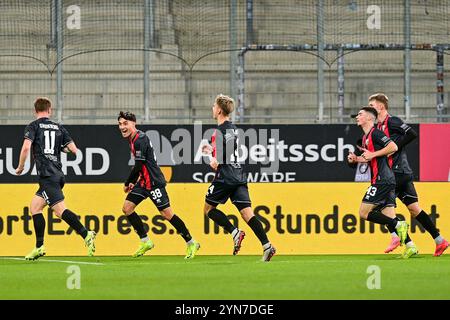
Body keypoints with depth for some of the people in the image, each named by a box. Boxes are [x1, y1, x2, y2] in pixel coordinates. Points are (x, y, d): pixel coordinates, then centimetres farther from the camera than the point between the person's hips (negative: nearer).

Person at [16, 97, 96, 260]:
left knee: (60, 210, -16)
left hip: (47, 175, -7)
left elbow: (26, 147, -14)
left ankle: (86, 234, -33)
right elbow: (74, 150, 11)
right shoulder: (59, 127, 15)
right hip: (58, 173, 7)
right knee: (34, 207, 17)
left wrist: (20, 167, 1)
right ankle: (39, 247, 13)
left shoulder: (33, 126, 1)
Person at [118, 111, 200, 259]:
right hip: (143, 182, 10)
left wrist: (128, 183, -8)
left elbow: (138, 166, -20)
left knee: (167, 213, -7)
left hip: (154, 182, -10)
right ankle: (146, 242, 11)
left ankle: (191, 243, 3)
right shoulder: (132, 139, 12)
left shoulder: (140, 139, -19)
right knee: (127, 208, 3)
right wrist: (133, 182, 15)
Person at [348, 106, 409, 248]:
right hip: (387, 181, 10)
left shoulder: (375, 133, -9)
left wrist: (373, 154, -16)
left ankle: (398, 225, -12)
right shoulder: (365, 137, 21)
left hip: (382, 180, -10)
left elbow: (393, 147, -19)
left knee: (364, 213, -9)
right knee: (389, 218, 3)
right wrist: (355, 159, 13)